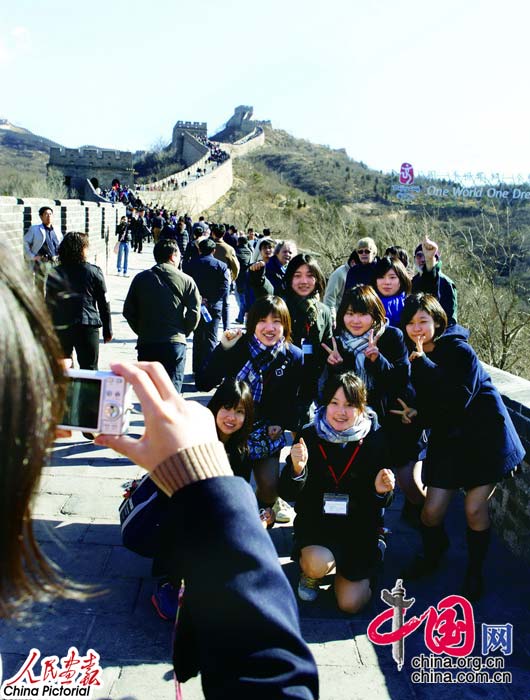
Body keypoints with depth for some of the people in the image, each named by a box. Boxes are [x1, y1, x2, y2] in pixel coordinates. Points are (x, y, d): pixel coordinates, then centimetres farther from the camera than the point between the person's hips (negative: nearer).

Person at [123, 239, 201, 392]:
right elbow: (194, 312, -5)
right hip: (175, 343, -2)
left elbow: (128, 311, 6)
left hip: (146, 344, 2)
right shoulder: (186, 280, 0)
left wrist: (142, 331, 15)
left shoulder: (141, 279, 7)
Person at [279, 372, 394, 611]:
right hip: (316, 522, -1)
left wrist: (381, 491, -23)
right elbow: (287, 493, -10)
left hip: (358, 526, 1)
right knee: (318, 563, -32)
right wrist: (297, 469, -31)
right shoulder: (309, 436, -10)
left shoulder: (374, 440, -8)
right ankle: (309, 573, 7)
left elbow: (382, 502, 1)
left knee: (350, 604, -3)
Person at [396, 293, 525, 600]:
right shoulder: (413, 358, 3)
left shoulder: (459, 350, -15)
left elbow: (458, 400, -26)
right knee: (432, 511, 0)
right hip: (448, 440, 5)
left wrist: (424, 364, -27)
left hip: (486, 437, -5)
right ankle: (433, 553, 33)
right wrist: (415, 414, -13)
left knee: (475, 508, -8)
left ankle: (475, 571, 18)